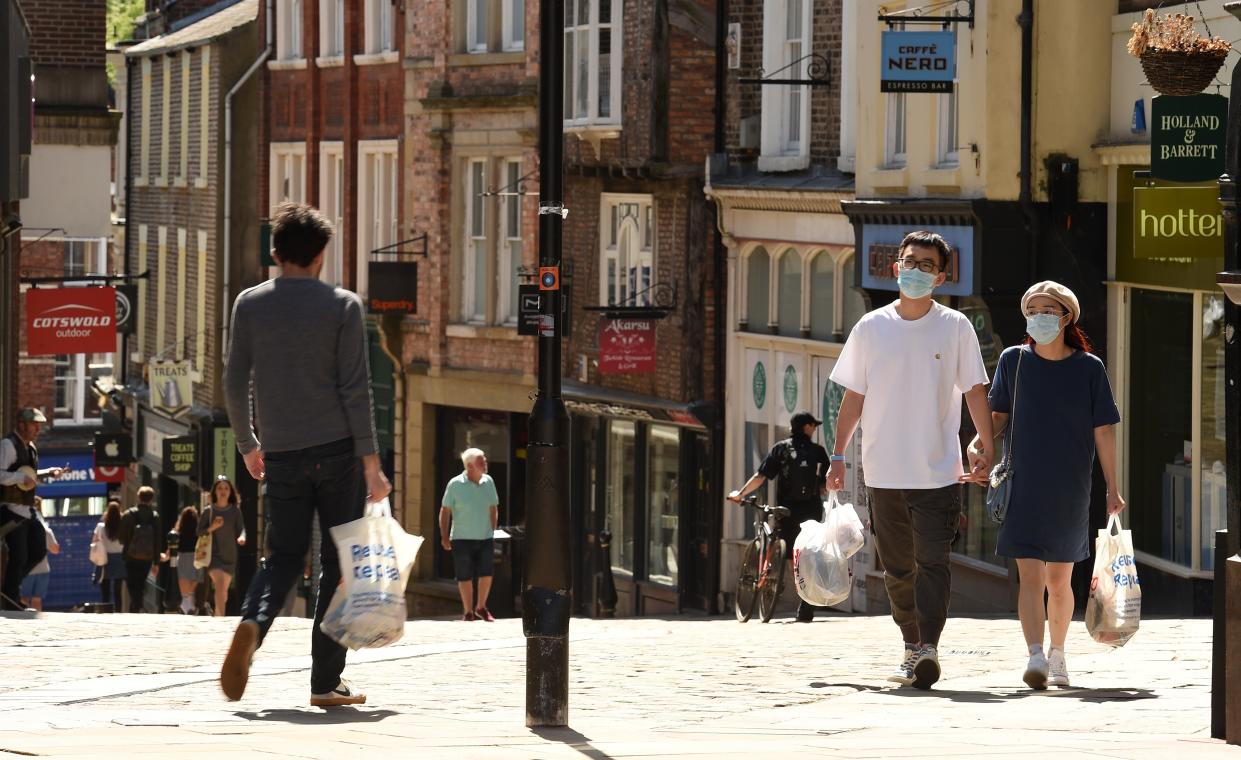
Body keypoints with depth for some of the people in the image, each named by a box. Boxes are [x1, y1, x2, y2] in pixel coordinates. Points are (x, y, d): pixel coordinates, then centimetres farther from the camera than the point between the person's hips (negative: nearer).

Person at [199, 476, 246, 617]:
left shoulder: (235, 510, 3)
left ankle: (218, 615, 30)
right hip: (213, 553, -3)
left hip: (230, 554, 3)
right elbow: (199, 532, 3)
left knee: (224, 589, 12)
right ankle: (221, 618, -29)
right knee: (220, 584, -22)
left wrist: (242, 537, -27)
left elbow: (241, 528, -4)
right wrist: (212, 528, -16)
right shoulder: (209, 510, 0)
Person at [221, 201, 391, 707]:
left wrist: (247, 445, 20)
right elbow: (355, 388, -7)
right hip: (338, 450, -2)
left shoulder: (250, 305, 4)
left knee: (284, 556, 13)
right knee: (338, 562, 5)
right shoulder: (342, 306, -3)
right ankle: (326, 681, 3)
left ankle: (252, 626, -18)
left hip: (282, 455, 2)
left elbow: (235, 383, 6)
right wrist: (371, 463, -4)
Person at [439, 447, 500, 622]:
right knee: (465, 577, 2)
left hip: (485, 538, 3)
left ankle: (481, 608, 18)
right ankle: (468, 611, 16)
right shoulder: (455, 484, -7)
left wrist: (492, 531, 12)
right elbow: (445, 511, -2)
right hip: (462, 538, -3)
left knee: (487, 573, -3)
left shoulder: (488, 482, 5)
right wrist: (444, 536, -5)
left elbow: (493, 508, 15)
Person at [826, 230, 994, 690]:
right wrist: (838, 454, 7)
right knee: (897, 567, 9)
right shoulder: (871, 328, 5)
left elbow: (974, 390, 7)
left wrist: (986, 445, 1)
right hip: (883, 471, 3)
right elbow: (854, 396, 10)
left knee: (932, 562, -13)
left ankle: (928, 647, -19)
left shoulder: (955, 327, 1)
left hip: (938, 472, -3)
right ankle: (912, 647, 20)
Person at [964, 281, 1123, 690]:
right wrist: (979, 442, -8)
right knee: (1030, 575, -14)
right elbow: (1000, 414, 11)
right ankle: (1035, 657, -22)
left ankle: (1057, 656, 29)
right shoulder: (1013, 360, 1)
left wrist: (1112, 488, -1)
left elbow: (1103, 431, 1)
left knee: (1058, 580, 11)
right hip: (1024, 488, 0)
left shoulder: (1089, 368, -1)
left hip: (1070, 493, 0)